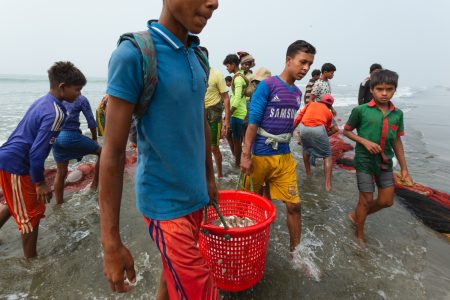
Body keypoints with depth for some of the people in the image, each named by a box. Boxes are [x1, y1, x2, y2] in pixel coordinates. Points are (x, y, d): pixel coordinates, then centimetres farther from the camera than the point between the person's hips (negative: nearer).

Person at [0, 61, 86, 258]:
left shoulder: (42, 101, 5)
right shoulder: (55, 114, -24)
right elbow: (37, 152, -27)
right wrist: (40, 182, -15)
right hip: (16, 166, -9)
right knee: (31, 214, 7)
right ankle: (31, 260, 25)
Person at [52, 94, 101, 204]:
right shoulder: (81, 99, -2)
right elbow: (91, 122, -3)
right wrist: (94, 138, 11)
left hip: (55, 137, 7)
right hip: (71, 135, -6)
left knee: (61, 172, 17)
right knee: (102, 152, 13)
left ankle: (59, 203, 26)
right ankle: (95, 184, 15)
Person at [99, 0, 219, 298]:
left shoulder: (199, 58, 5)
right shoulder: (133, 54, -17)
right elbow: (113, 152, -17)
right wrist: (111, 242, -14)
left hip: (195, 194, 7)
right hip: (166, 201, -6)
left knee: (175, 267, 23)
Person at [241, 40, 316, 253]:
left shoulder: (297, 93, 10)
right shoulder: (267, 86, -10)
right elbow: (253, 122, -13)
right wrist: (246, 155, -15)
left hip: (284, 157, 6)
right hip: (260, 155, -5)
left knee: (294, 205, 5)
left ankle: (295, 250, 23)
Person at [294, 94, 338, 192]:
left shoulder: (311, 104, 29)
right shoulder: (329, 112, 27)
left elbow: (298, 118, 19)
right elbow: (327, 128, 26)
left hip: (303, 127, 2)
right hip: (318, 129, -2)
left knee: (306, 150, 30)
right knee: (327, 155, 12)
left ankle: (308, 173, 38)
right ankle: (328, 185, 4)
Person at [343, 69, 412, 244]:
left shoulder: (398, 114, 2)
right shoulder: (361, 110, -11)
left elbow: (397, 141, 9)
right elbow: (346, 131, -1)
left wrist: (404, 168, 10)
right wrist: (364, 141, -18)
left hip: (385, 163, 5)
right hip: (364, 161, -5)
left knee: (387, 201, 12)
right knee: (366, 200, 3)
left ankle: (356, 215, 36)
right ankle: (359, 237, 24)